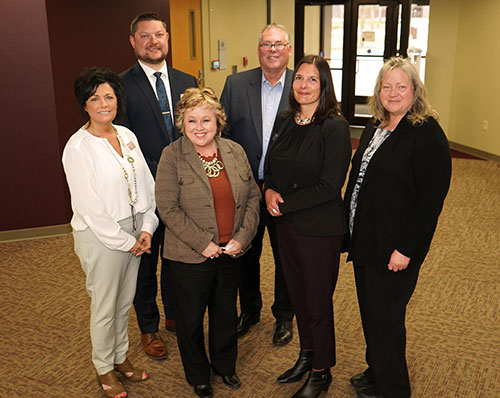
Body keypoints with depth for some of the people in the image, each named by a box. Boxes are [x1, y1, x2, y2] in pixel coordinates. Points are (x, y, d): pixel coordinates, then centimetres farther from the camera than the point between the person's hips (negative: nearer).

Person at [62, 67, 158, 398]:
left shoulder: (127, 136, 4)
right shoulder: (78, 148, -16)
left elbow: (146, 183, 6)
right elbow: (89, 207, -18)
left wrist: (146, 228, -4)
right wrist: (125, 241, -13)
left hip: (134, 233, 6)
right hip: (100, 236, -6)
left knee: (125, 302, 19)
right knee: (105, 308, 10)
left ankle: (121, 357, 40)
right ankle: (104, 369, 32)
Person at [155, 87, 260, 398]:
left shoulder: (235, 151, 1)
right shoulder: (172, 156, -11)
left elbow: (252, 197, 4)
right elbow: (168, 208, -15)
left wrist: (242, 237, -8)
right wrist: (203, 244, -17)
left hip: (231, 253, 4)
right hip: (190, 256, -3)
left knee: (226, 313, 21)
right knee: (191, 319, 13)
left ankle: (225, 365, 45)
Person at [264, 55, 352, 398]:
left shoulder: (335, 127, -15)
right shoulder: (285, 123, 6)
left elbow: (329, 186, -19)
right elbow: (271, 167, 14)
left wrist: (284, 202, -16)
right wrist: (269, 191, -7)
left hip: (320, 228, -6)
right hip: (287, 224, 6)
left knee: (318, 301, 7)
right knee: (297, 293, 19)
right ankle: (307, 355, 40)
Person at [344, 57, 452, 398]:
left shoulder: (428, 135, -14)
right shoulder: (374, 127, 10)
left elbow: (431, 199, -18)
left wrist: (405, 249, -19)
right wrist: (350, 228, 11)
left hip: (395, 248, -7)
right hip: (364, 240, 7)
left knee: (385, 319, 6)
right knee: (370, 313, 19)